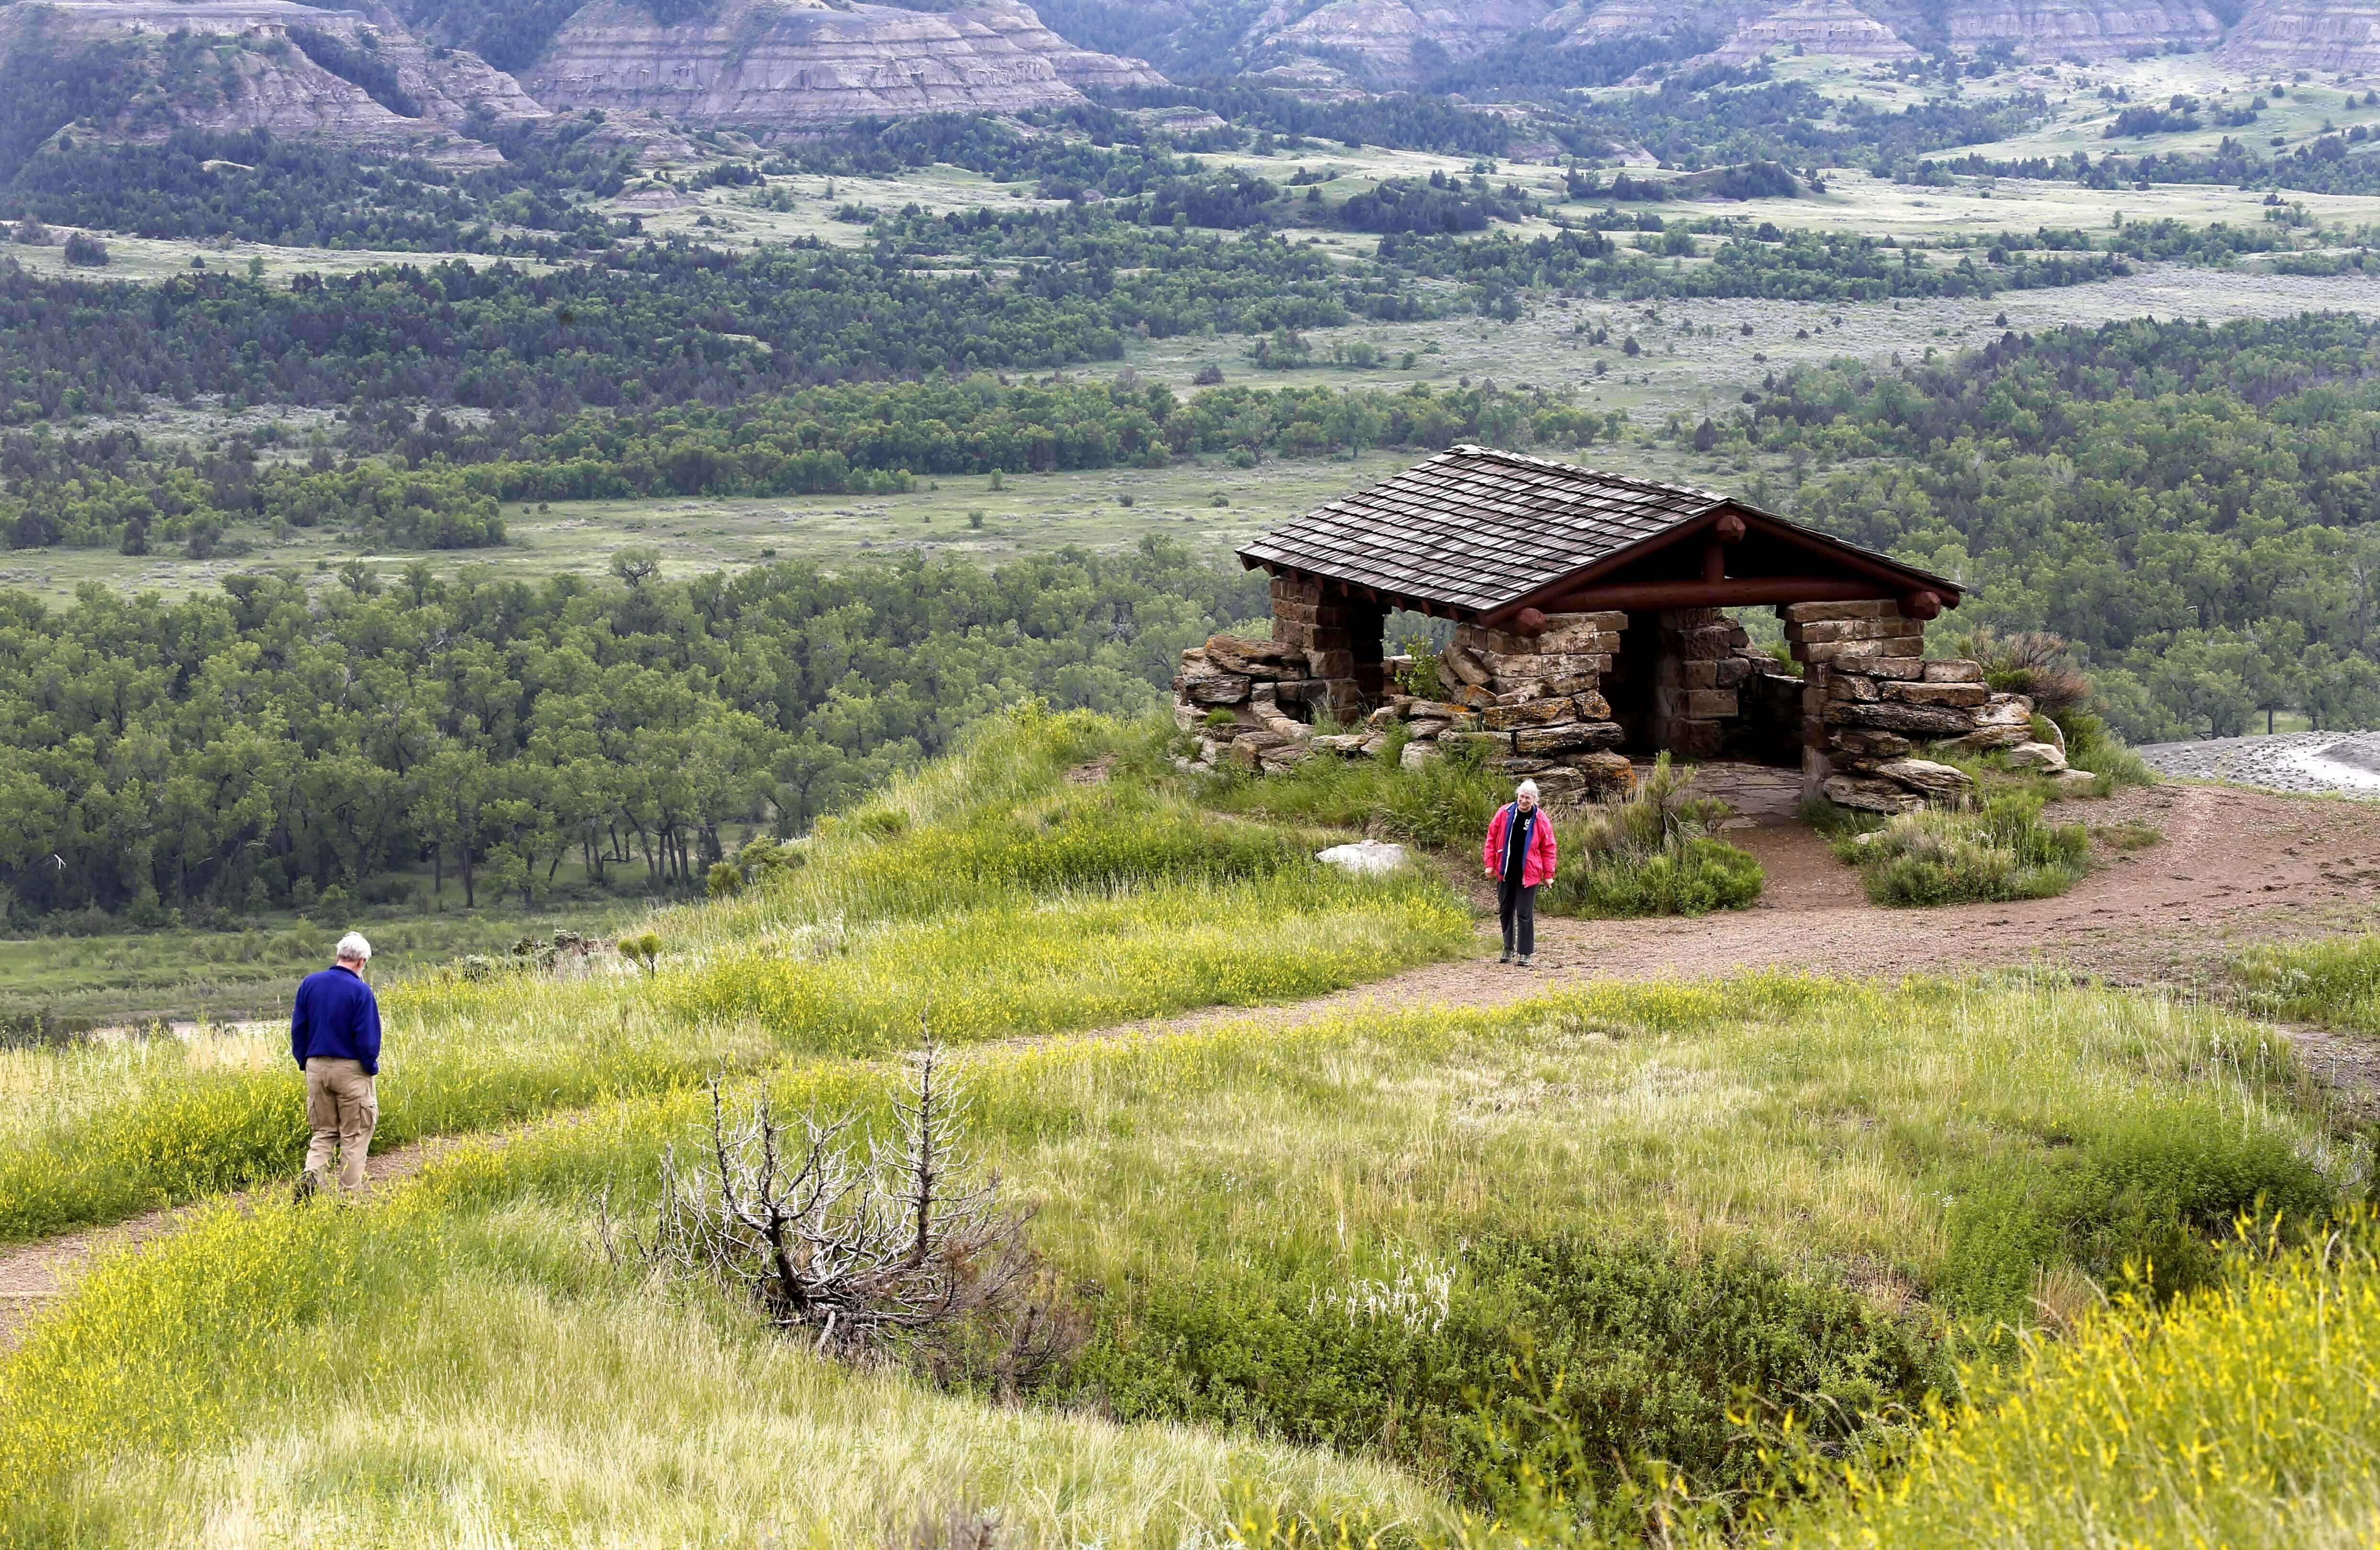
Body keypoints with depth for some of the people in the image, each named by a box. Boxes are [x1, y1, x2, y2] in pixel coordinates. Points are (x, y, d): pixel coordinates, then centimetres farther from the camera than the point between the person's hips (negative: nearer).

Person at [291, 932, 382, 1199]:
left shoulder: (309, 984, 2)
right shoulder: (361, 992, -13)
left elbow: (298, 1028, 6)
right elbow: (368, 1038, -13)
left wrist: (304, 1062, 15)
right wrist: (372, 1067, 2)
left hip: (316, 1067, 4)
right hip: (351, 1069, -4)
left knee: (324, 1132, 15)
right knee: (354, 1136, 6)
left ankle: (311, 1175, -10)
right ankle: (349, 1197, 6)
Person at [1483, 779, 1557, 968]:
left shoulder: (1541, 820, -5)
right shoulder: (1505, 813, -2)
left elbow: (1548, 849, 0)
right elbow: (1492, 838, 5)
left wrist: (1548, 874, -2)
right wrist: (1490, 863, 1)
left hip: (1528, 874, -3)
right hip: (1505, 873, 3)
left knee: (1525, 915, -2)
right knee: (1505, 912, 12)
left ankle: (1526, 953, 5)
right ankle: (1508, 949, 26)